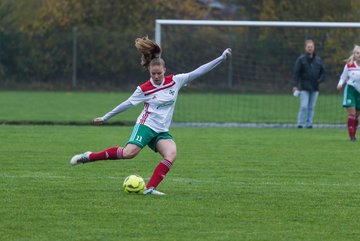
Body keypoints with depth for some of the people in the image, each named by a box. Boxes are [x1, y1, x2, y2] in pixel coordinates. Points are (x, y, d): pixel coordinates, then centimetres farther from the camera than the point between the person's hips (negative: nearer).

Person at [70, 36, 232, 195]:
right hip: (145, 126, -4)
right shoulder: (144, 90, -3)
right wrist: (105, 117, 9)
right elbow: (127, 104, 6)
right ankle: (89, 157, -13)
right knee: (129, 153, -26)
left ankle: (150, 188, -25)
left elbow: (198, 72, 1)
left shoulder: (175, 81, 3)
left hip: (162, 131, 4)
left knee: (171, 154, -25)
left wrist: (221, 58, -2)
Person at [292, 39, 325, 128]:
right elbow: (296, 73, -4)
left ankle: (309, 124, 10)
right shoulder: (301, 59, -1)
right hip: (304, 88, -4)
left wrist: (320, 80, -2)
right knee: (304, 106, -10)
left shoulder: (318, 60, 10)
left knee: (311, 107, 6)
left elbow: (323, 72, 18)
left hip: (315, 88, 4)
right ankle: (300, 124, -4)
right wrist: (295, 85, -12)